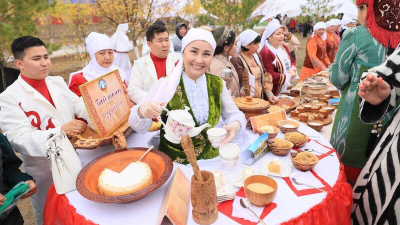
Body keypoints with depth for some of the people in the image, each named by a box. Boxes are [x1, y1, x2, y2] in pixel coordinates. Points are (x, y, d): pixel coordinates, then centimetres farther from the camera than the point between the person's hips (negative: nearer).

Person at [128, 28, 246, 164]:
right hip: (173, 163, -1)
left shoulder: (217, 84, 1)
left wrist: (235, 125, -15)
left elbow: (234, 114, 8)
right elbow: (139, 127, -9)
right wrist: (142, 111, -31)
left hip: (212, 159, 2)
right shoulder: (164, 85, -9)